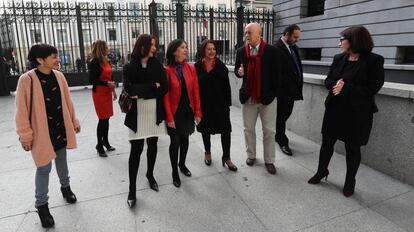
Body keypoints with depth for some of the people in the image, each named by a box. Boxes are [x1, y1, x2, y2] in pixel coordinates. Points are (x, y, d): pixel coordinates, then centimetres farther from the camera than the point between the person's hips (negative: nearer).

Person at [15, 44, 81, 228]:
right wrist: (25, 135, -10)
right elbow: (22, 110, -13)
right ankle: (41, 205, 25)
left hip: (61, 128, 5)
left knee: (61, 160, 22)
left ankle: (65, 187, 44)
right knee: (44, 168, 6)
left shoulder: (59, 76, -2)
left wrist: (74, 121, 11)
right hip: (41, 132, -4)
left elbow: (67, 101, 7)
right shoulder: (27, 80, -17)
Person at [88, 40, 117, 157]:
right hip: (99, 93, -7)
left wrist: (113, 90, 15)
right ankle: (99, 145, 12)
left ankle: (105, 141, 26)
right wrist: (107, 83, -20)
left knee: (107, 118, 11)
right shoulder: (94, 63, -12)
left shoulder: (106, 61, 10)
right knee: (102, 119, -2)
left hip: (107, 93, 7)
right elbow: (92, 80, -15)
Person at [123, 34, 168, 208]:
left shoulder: (157, 65, 4)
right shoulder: (129, 67, -2)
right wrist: (152, 86, -14)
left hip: (155, 112, 3)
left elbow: (164, 89, -7)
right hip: (137, 114, -3)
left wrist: (141, 93, -13)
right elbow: (130, 89, -18)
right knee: (136, 149, -2)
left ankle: (150, 174, 38)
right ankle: (132, 189, 11)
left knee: (152, 145, 14)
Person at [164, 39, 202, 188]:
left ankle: (182, 164, 39)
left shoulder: (191, 68, 0)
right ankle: (175, 172, 23)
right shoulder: (167, 70, -12)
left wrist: (197, 112, -2)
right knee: (175, 142, 5)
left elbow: (196, 91, 1)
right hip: (175, 112, -4)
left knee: (185, 139, 16)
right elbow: (165, 96, -12)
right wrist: (169, 117, -13)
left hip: (188, 111, 4)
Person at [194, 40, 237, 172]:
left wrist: (227, 103, -6)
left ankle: (226, 157, 12)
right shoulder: (197, 67, -3)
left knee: (226, 129, -3)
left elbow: (226, 86, -2)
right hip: (204, 104, 1)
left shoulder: (221, 66, -2)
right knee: (206, 129, 15)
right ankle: (207, 152, 37)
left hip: (220, 103, 0)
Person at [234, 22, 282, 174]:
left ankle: (269, 161, 19)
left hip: (267, 97, -3)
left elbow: (276, 74, -4)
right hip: (247, 97, 3)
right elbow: (237, 69, 13)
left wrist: (274, 93, -7)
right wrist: (239, 72, -11)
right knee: (248, 129, 13)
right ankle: (251, 155, 31)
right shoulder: (241, 51, 4)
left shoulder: (272, 51, -6)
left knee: (269, 131, 4)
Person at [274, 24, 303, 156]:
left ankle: (277, 135, 38)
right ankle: (282, 142, 19)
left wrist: (299, 84, 5)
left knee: (286, 114, 18)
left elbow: (297, 66, 13)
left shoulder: (293, 47, 11)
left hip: (292, 89, 8)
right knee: (281, 115, 5)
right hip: (283, 89, -8)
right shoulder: (278, 48, -16)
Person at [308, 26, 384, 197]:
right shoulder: (338, 58, 5)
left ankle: (350, 182, 27)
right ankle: (321, 171, 32)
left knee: (352, 147, 9)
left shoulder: (374, 60, -10)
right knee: (327, 141, 12)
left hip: (357, 113, -4)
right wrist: (335, 85, -16)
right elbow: (328, 80, 6)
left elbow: (373, 88, -14)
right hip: (335, 109, 5)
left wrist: (345, 88, -18)